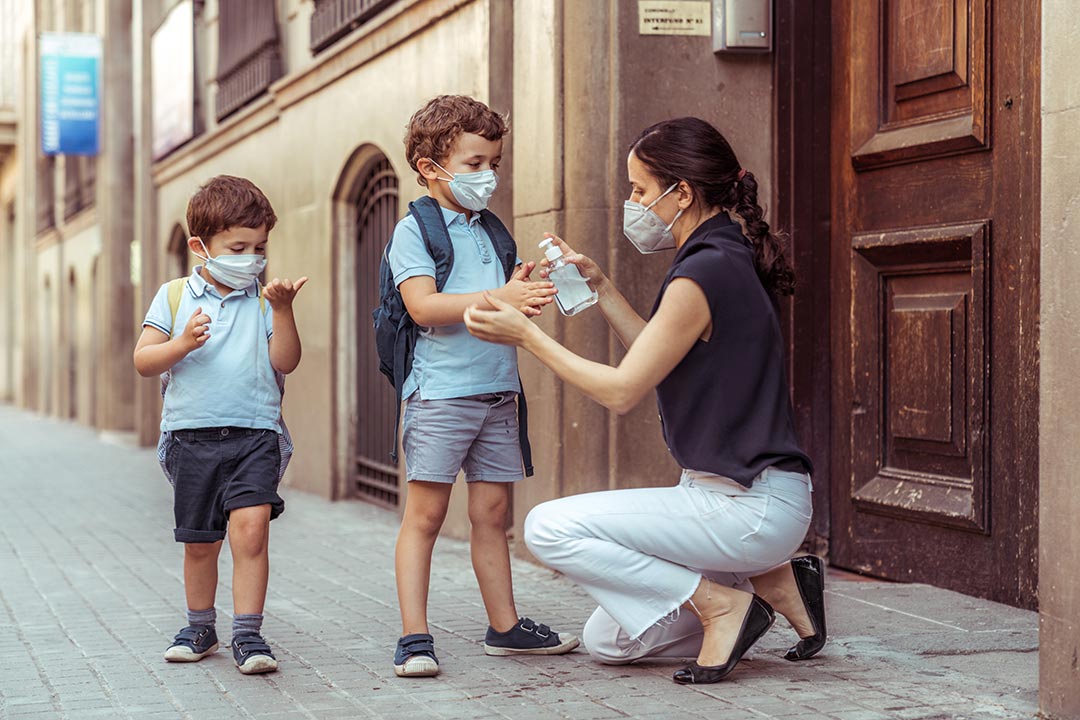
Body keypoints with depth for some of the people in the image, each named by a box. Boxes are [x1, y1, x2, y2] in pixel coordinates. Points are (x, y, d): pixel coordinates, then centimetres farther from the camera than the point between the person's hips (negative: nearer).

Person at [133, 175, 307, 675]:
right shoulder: (175, 296, 5)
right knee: (199, 542, 11)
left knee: (251, 527, -18)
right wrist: (182, 344, -16)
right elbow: (143, 362, 1)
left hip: (255, 433, -1)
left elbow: (285, 362, -4)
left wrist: (282, 310, -16)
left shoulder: (263, 300, 5)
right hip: (192, 434, 1)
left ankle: (247, 634, -12)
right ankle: (200, 628, 31)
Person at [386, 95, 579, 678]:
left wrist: (526, 292, -4)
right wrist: (498, 300, -24)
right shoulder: (414, 229, -4)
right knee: (425, 514, -4)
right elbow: (424, 305, -17)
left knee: (491, 514, 12)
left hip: (497, 392, 6)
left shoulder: (494, 232, 16)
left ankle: (505, 627, 20)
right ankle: (413, 637, -1)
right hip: (440, 392, -6)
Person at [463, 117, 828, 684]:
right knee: (607, 640, 12)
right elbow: (658, 358, 23)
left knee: (550, 529, -13)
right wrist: (599, 287, 17)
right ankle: (770, 580, 10)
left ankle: (721, 603, -7)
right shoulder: (726, 257, 11)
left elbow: (622, 390, -16)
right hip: (745, 495, 10)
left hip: (751, 506, -10)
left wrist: (526, 336, -9)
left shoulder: (703, 273, -19)